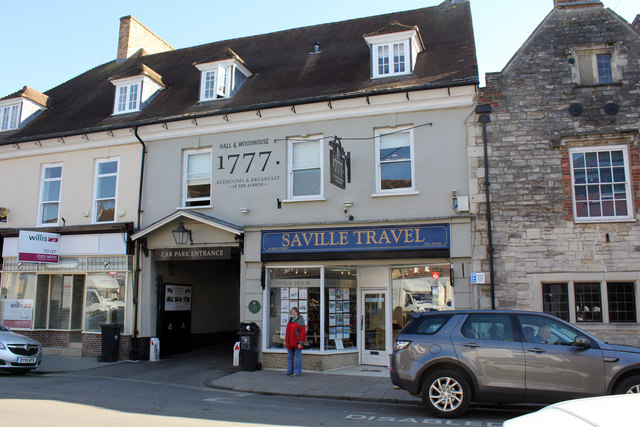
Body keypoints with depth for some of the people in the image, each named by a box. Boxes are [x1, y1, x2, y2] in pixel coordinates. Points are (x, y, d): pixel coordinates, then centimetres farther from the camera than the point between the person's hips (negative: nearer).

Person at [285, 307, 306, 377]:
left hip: (297, 343, -7)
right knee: (290, 357, 11)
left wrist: (300, 343, -18)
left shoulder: (300, 321, -10)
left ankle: (298, 372, 3)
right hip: (290, 343, 7)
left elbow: (303, 333, -14)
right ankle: (290, 371, 21)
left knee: (298, 356, -2)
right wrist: (285, 340, 15)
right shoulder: (290, 320, 13)